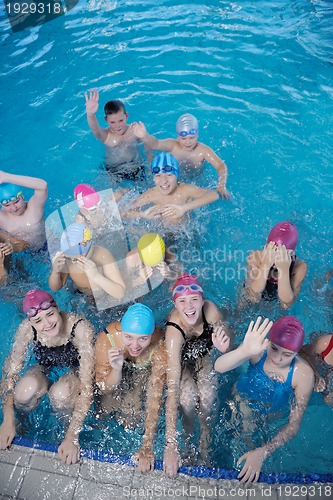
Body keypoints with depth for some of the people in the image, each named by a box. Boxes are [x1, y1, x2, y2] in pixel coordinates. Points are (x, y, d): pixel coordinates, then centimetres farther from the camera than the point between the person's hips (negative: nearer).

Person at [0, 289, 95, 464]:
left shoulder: (81, 328, -35)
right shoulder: (26, 329, -25)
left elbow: (86, 385, -34)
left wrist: (72, 436, -36)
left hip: (75, 372, -2)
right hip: (45, 370, 3)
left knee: (61, 395, -36)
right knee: (25, 391, -32)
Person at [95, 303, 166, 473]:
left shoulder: (160, 346, -38)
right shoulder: (106, 339, -37)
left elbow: (155, 396, -32)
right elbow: (104, 388, -23)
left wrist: (147, 446, -32)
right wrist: (116, 369, -44)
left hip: (145, 369, -1)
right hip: (117, 366, 1)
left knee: (132, 408, -16)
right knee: (109, 404, -14)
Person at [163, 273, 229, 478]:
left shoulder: (210, 309, -30)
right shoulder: (174, 331, -38)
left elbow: (228, 349, -15)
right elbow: (172, 389, -40)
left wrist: (224, 344, -40)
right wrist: (170, 445, -43)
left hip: (204, 356, 2)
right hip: (181, 361, -2)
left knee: (208, 395, -19)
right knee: (188, 398, -22)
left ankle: (205, 428, 13)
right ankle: (188, 427, 12)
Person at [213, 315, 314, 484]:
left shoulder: (304, 374, -34)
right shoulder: (258, 348, -35)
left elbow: (294, 425, -26)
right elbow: (219, 367, -49)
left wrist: (262, 453, -37)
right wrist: (245, 351, -70)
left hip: (274, 412, 0)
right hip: (244, 397, 0)